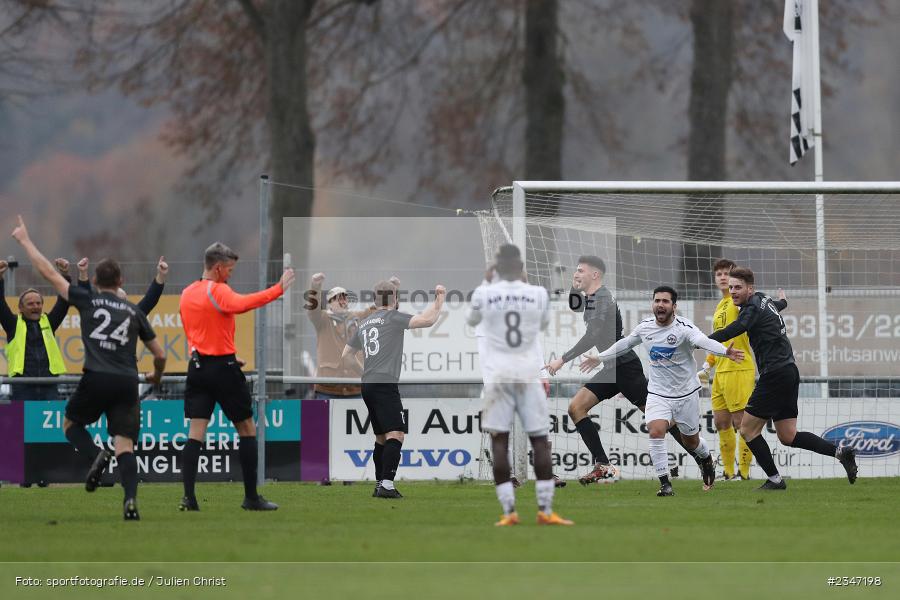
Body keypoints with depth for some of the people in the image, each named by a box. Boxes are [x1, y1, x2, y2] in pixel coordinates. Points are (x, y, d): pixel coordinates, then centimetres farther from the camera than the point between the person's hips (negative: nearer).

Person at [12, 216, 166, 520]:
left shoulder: (87, 300, 6)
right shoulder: (133, 311, 14)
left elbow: (48, 272, 12)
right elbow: (159, 354, 19)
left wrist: (25, 240, 22)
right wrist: (156, 376, 41)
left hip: (96, 380, -2)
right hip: (127, 382, 2)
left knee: (70, 423, 22)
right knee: (124, 444, -1)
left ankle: (95, 455, -8)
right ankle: (131, 500, -22)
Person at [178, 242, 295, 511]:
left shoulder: (187, 294, 12)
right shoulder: (217, 291, -12)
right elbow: (241, 304, -33)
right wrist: (278, 289, -34)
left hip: (197, 367, 6)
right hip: (223, 369, -6)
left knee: (196, 432, 0)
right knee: (247, 428, 6)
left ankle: (189, 496, -13)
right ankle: (251, 497, 8)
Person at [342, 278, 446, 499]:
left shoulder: (364, 323, 19)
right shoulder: (393, 317, -3)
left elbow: (345, 355, 30)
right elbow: (428, 320, -15)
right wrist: (439, 300, 0)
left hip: (367, 386, 8)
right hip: (385, 384, -8)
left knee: (381, 438, 16)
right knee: (396, 435, -14)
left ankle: (379, 485, 17)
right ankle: (387, 484, -26)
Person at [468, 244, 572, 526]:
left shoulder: (484, 294, -5)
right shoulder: (538, 294, -2)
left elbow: (471, 321, 17)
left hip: (498, 376, -1)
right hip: (529, 375, 1)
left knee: (499, 442, 2)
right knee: (540, 441, 5)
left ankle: (509, 511, -5)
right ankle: (545, 510, 3)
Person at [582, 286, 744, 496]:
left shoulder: (684, 328, -20)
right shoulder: (645, 327, -4)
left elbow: (703, 342, -39)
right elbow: (625, 344, 15)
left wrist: (725, 351, -58)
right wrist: (600, 358, 25)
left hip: (686, 392, -2)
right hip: (658, 392, 2)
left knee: (691, 441, 12)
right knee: (656, 431, -21)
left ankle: (706, 461, 48)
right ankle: (665, 483, -13)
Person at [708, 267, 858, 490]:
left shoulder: (753, 308, -13)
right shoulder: (764, 300, 15)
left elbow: (733, 331, -30)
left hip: (775, 375, -10)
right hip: (788, 372, 10)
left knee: (748, 430, -1)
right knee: (788, 436, 11)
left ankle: (774, 479, 2)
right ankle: (841, 452, 5)